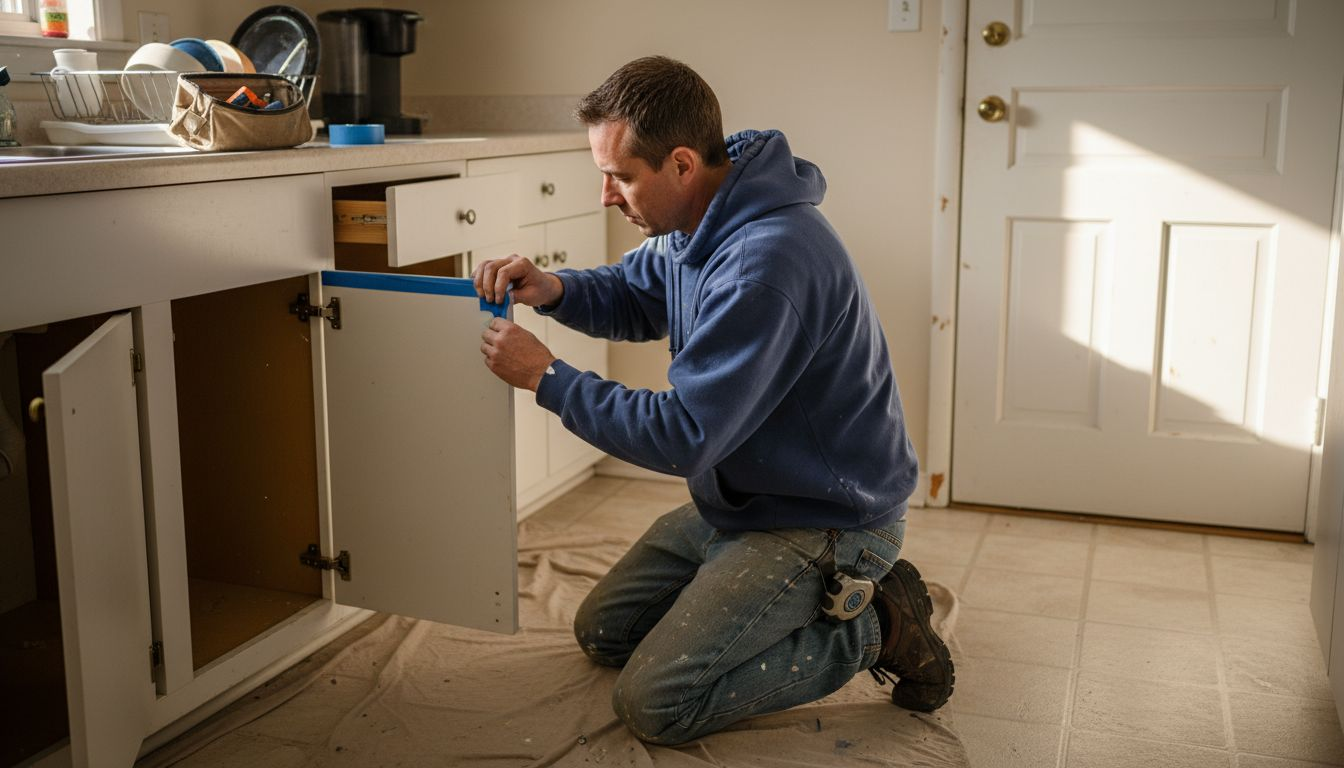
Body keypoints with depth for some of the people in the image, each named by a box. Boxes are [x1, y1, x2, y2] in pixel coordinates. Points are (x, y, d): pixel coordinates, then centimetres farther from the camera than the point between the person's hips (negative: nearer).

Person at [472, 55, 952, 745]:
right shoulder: (700, 222, -1)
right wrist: (554, 289, -4)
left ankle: (870, 628, -2)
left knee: (652, 704, -15)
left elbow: (684, 438, -30)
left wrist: (545, 377, -21)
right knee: (601, 634, 17)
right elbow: (635, 295, 18)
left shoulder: (767, 262, -32)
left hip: (825, 525, -10)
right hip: (733, 502, 10)